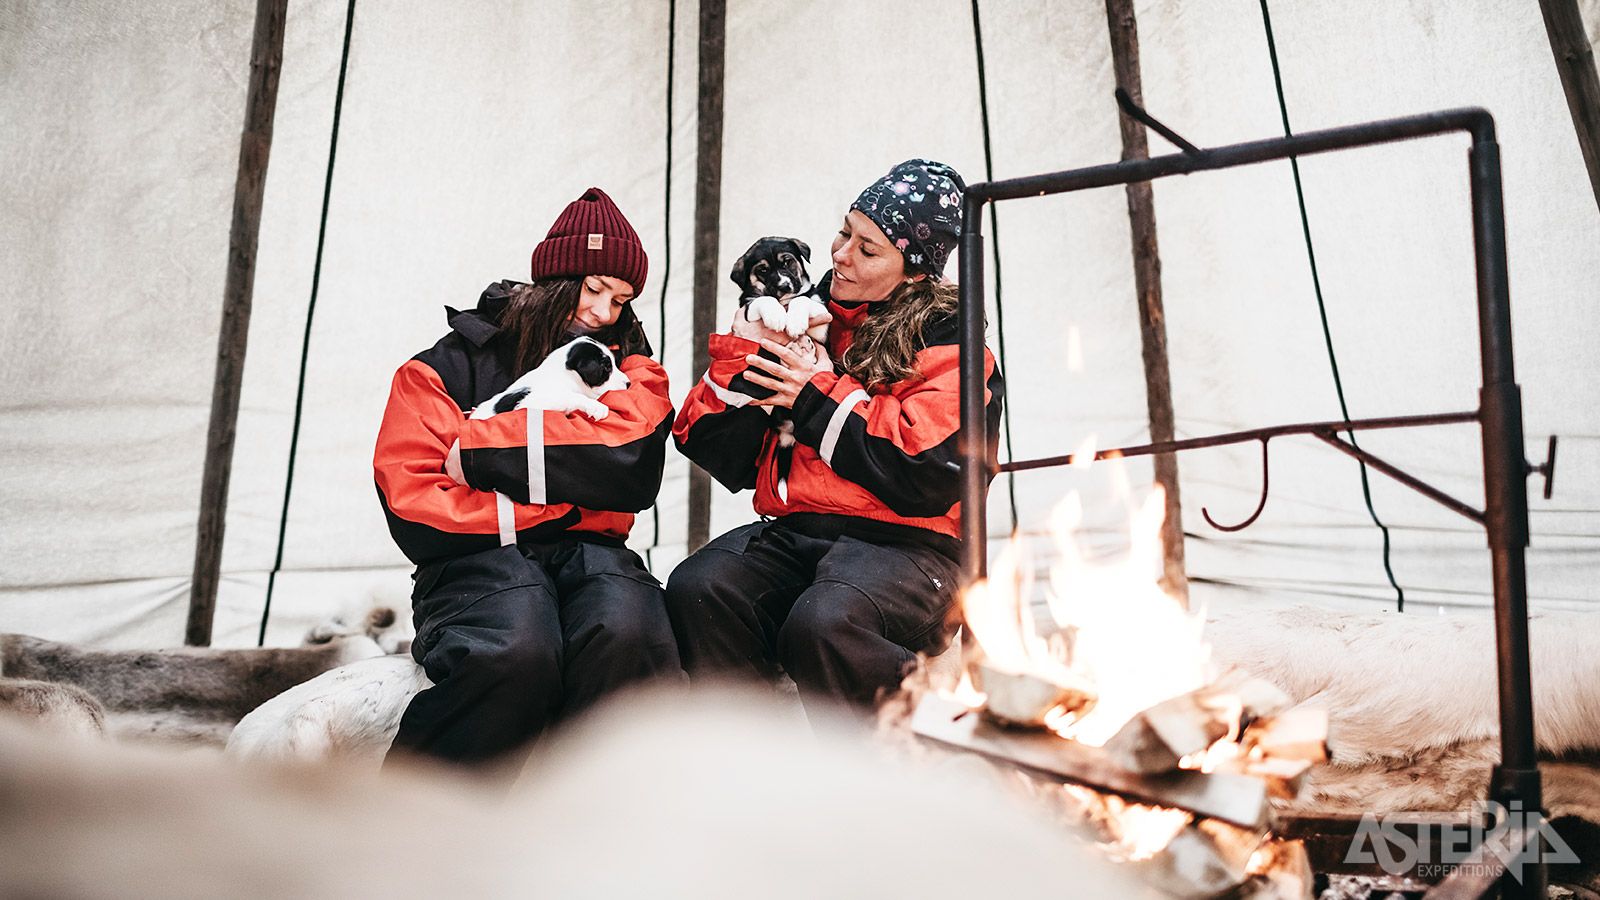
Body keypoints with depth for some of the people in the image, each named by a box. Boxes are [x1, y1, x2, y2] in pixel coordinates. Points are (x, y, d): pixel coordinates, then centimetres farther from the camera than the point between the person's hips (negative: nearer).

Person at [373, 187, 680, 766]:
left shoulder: (628, 366, 18)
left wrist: (478, 449, -7)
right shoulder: (449, 365, 11)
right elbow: (411, 505, -1)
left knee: (626, 635, -34)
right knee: (517, 656, -35)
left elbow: (632, 462, -5)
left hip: (588, 548, 2)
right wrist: (547, 504, -8)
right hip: (479, 555, -2)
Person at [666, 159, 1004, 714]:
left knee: (822, 624, -34)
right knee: (695, 591, -23)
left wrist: (822, 397, -7)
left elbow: (930, 481, -15)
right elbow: (725, 460, 13)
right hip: (791, 533, 5)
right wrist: (742, 356, -2)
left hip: (902, 546, -5)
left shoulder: (950, 345, 3)